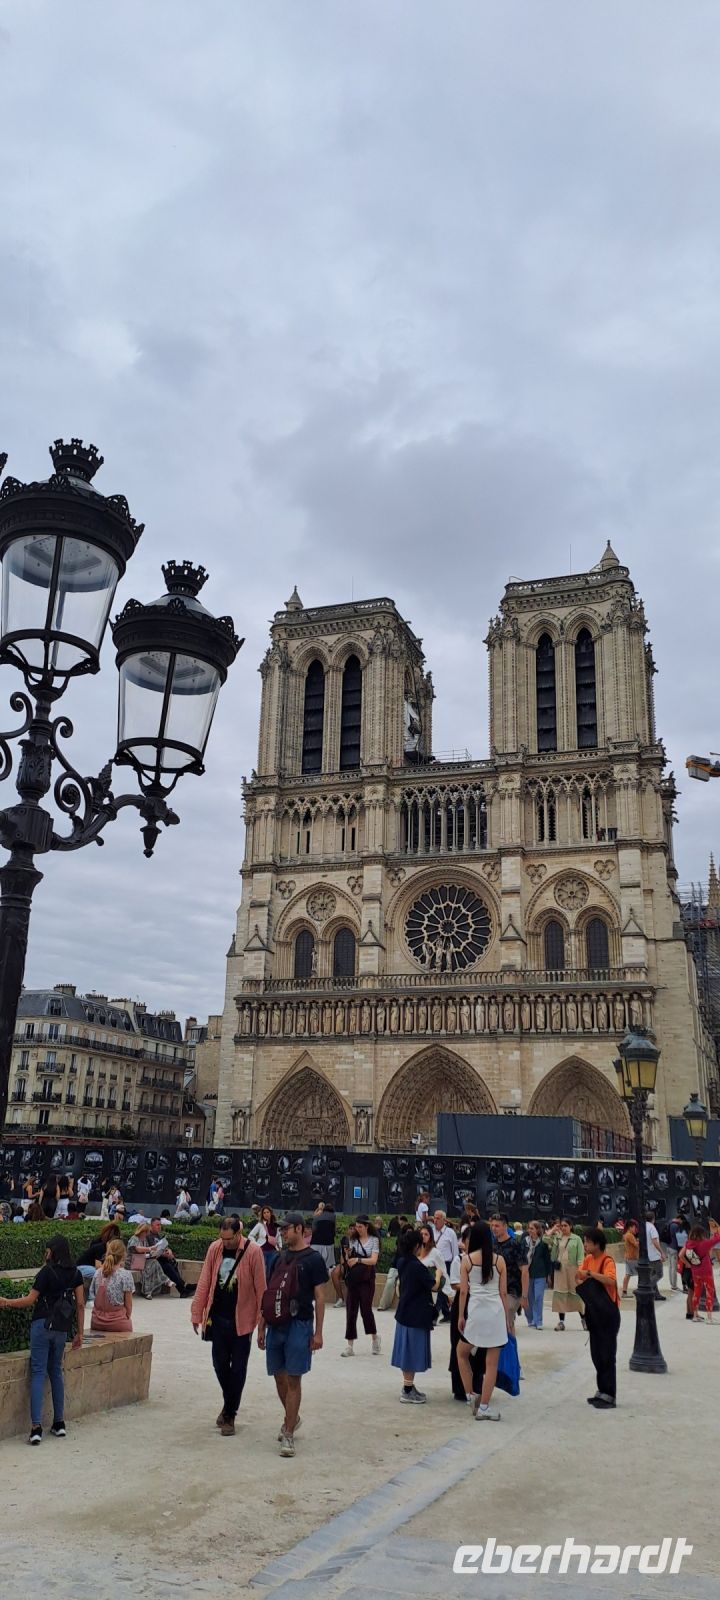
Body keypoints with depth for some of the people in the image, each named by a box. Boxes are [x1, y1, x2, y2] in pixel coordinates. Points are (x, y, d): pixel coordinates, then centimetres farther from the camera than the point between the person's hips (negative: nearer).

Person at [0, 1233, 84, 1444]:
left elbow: (30, 1300, -7)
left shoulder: (47, 1272, -10)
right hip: (62, 1329, 5)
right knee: (56, 1372, 17)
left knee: (38, 1373, -2)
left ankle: (36, 1427, -10)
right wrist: (80, 1333, 11)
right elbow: (80, 1304, 5)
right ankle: (59, 1423, 17)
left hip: (42, 1325, -5)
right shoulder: (75, 1273, 5)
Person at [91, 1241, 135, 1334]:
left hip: (97, 1322, 5)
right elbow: (128, 1304, -5)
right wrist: (127, 1317, 8)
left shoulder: (98, 1273, 3)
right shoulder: (125, 1275, -10)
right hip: (118, 1322, -5)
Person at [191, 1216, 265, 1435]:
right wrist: (197, 1313, 2)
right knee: (220, 1364, 13)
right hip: (218, 1318, 4)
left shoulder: (253, 1252, -14)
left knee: (238, 1368, 4)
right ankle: (230, 1405, 36)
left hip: (241, 1320, -4)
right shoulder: (215, 1248, -3)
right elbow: (204, 1282, 2)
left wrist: (262, 1320, -9)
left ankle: (229, 1415, 18)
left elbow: (260, 1288, -10)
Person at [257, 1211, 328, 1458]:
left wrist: (318, 1332, -9)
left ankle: (288, 1434, 4)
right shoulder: (279, 1258, 10)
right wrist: (261, 1326, 13)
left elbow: (319, 1297, -6)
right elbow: (268, 1294, 14)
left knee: (293, 1380, -3)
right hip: (276, 1324, 6)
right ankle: (292, 1418, 35)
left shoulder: (312, 1259, -6)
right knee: (279, 1377, 13)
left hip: (299, 1325, -6)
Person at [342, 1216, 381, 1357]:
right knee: (351, 1310, 2)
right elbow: (349, 1261, 9)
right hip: (353, 1278, 4)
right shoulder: (353, 1240, 8)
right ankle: (350, 1345, 7)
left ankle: (374, 1337, 22)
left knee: (366, 1309, -5)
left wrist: (358, 1259, -19)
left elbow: (373, 1260, -10)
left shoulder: (374, 1240, -2)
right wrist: (348, 1256, -12)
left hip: (366, 1279, -4)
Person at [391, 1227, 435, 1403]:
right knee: (413, 1351, 0)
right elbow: (433, 1285, -18)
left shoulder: (402, 1262, 2)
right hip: (416, 1315, -8)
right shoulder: (417, 1266, -22)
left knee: (407, 1350, 16)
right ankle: (408, 1391, 7)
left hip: (405, 1312, 8)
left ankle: (408, 1386, 26)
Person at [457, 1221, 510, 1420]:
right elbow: (503, 1292, 4)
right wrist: (508, 1317, 13)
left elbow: (463, 1291, -1)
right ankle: (483, 1407, 7)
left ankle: (470, 1396, 19)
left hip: (475, 1311, -1)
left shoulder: (467, 1259, -1)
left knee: (462, 1353, 22)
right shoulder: (499, 1259, 2)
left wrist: (461, 1316, 9)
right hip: (496, 1311, 1)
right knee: (491, 1363, 7)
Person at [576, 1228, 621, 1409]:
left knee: (607, 1354, -2)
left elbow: (611, 1280, -34)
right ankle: (602, 1391, 23)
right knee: (596, 1353, 13)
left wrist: (591, 1273, -33)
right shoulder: (588, 1259, 5)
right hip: (594, 1313, 8)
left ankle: (609, 1396, 4)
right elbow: (579, 1278, 11)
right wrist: (580, 1279, -11)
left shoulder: (607, 1261, -17)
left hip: (608, 1314, -8)